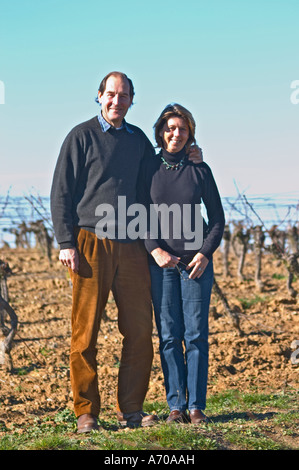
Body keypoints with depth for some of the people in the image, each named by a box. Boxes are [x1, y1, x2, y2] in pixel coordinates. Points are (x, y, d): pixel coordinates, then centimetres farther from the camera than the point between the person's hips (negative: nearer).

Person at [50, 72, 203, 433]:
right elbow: (61, 193, 1)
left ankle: (131, 409, 13)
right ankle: (86, 412, 8)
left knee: (139, 331, 2)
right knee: (85, 332, -1)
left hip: (131, 247, 4)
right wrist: (66, 243, -8)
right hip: (91, 244, -4)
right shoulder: (81, 136, 3)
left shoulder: (138, 140, 16)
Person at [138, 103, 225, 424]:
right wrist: (155, 249, -10)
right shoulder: (147, 168, 5)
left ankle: (196, 405, 3)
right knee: (169, 335, 0)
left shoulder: (200, 170, 6)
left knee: (196, 334, -2)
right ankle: (176, 405, 5)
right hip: (160, 263, 0)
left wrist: (205, 253, -5)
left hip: (196, 262, 0)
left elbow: (217, 219, 9)